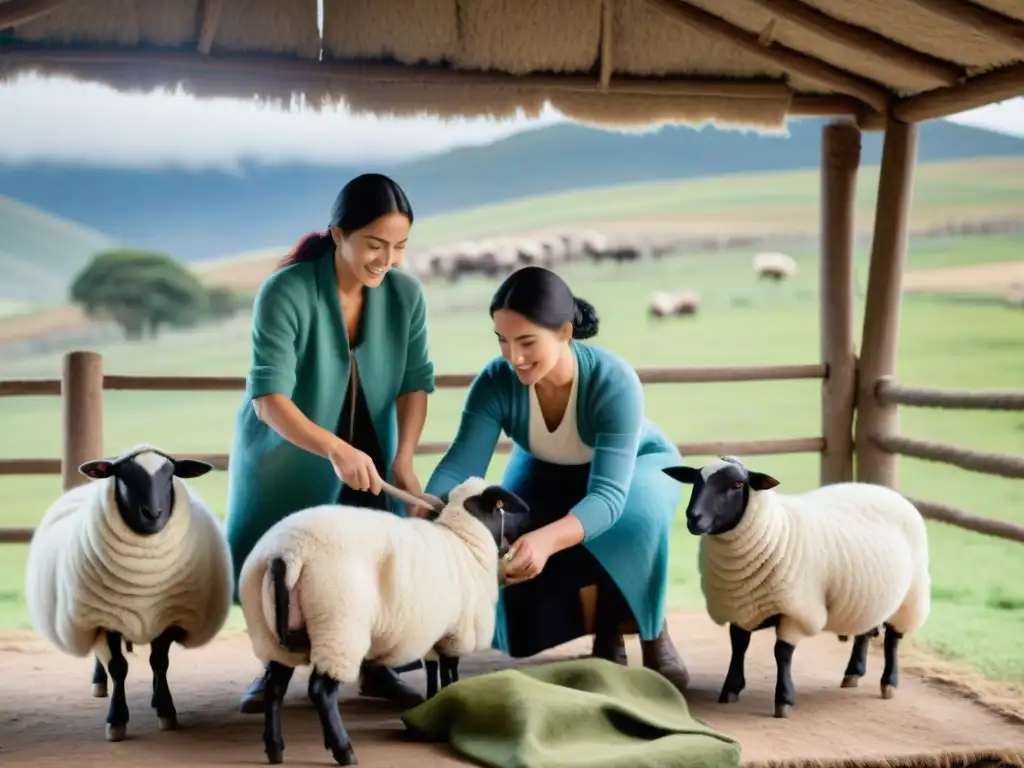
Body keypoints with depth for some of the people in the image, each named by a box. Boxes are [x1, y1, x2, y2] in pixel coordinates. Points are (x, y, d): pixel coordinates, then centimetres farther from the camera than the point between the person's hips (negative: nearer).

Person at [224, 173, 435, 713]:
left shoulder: (405, 293, -15)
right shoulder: (286, 293, -28)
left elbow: (416, 381, -10)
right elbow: (268, 397, -32)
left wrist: (403, 458, -24)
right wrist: (335, 450, -44)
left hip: (368, 453, 3)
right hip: (285, 452, -3)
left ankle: (375, 668, 18)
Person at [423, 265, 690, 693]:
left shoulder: (614, 382, -39)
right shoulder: (495, 382, -30)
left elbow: (609, 494, -46)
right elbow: (462, 464, -33)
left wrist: (546, 539, -66)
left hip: (635, 468, -3)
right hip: (549, 474, 4)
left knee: (630, 527, -37)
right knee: (513, 555, -21)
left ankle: (651, 632, -7)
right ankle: (608, 632, 7)